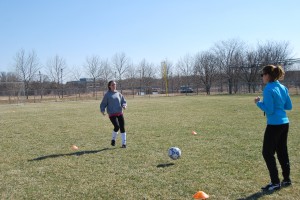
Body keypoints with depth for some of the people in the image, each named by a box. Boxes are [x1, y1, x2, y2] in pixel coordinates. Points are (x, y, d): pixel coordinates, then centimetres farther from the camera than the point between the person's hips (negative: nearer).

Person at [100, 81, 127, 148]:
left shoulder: (119, 94, 12)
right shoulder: (107, 95, 1)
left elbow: (124, 101, 17)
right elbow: (103, 104, 3)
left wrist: (124, 105, -5)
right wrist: (103, 110, -14)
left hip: (120, 113, 4)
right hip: (112, 114, -4)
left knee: (122, 128, 0)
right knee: (117, 126, -20)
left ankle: (124, 143, 9)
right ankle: (113, 139, 7)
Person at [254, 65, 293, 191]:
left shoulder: (268, 89, -16)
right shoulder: (283, 88, 9)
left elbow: (269, 110, -18)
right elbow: (289, 106, 13)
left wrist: (259, 103, -5)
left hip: (274, 125, -8)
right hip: (284, 123, 9)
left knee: (268, 153, 2)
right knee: (282, 151, 18)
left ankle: (275, 183, 6)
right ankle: (286, 179, 27)